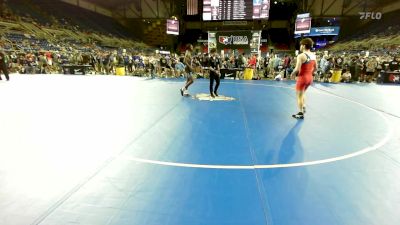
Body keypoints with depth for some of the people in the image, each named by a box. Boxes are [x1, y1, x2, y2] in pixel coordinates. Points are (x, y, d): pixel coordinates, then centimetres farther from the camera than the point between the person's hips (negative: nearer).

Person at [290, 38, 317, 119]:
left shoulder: (301, 56, -18)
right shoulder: (313, 56, 6)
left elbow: (297, 69, -23)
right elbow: (315, 68, 12)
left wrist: (292, 74, -4)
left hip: (302, 78, -8)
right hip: (310, 77, 8)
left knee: (299, 96, 5)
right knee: (302, 93, 28)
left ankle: (301, 114, 11)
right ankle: (303, 108, 30)